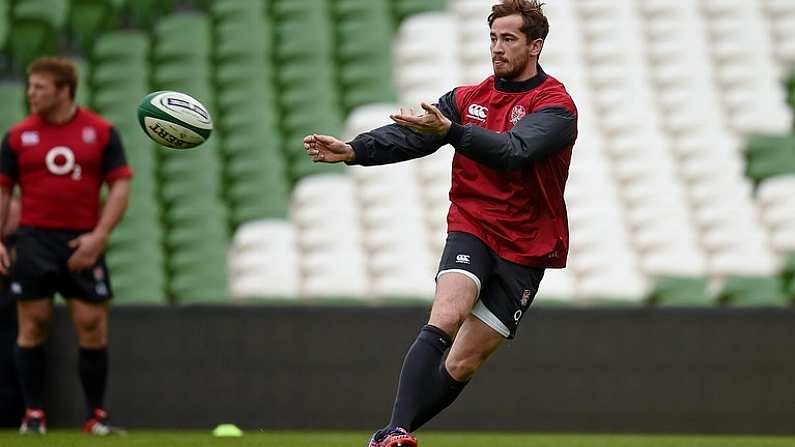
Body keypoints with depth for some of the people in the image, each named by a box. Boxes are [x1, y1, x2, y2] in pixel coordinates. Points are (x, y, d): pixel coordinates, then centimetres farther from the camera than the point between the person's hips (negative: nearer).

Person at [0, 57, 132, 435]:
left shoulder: (100, 131, 1)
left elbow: (121, 185, 1)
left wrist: (99, 235, -9)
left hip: (83, 243, 0)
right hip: (34, 240, 0)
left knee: (92, 327, -3)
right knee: (33, 327, -1)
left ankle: (96, 416, 6)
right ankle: (33, 414, 6)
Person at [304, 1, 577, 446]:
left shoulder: (555, 105, -9)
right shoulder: (468, 98, 8)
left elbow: (512, 151, -27)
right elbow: (411, 135, -4)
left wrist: (451, 131, -40)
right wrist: (355, 150, -21)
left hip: (525, 250, -2)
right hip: (471, 230, 2)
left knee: (462, 364, -2)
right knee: (443, 322, -24)